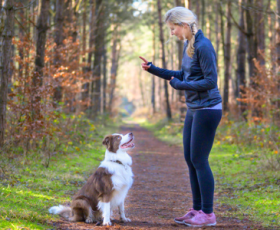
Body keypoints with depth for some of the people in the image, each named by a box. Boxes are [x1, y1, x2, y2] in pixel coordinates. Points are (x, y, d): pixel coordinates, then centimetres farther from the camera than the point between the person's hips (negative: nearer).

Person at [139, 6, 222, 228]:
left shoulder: (204, 47, -19)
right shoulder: (188, 45, 9)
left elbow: (211, 81, -21)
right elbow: (182, 75, 18)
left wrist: (179, 85, -12)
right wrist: (154, 69, 12)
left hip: (207, 109, -9)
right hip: (194, 109, 9)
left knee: (199, 161, -4)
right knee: (190, 159, 11)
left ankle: (208, 214, 5)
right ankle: (197, 209, 20)